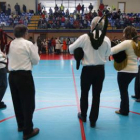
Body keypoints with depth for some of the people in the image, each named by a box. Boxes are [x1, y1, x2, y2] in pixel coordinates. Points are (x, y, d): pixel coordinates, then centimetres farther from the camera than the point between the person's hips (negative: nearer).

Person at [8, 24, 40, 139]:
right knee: (28, 103, 4)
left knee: (17, 102, 18)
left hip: (12, 75, 7)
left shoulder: (11, 44, 7)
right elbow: (36, 60, -4)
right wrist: (35, 49, 12)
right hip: (24, 75, -6)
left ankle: (21, 125, 35)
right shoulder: (28, 44, -9)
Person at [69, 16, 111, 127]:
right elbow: (107, 56, 6)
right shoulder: (107, 40, -2)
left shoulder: (85, 37, -10)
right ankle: (93, 120, 20)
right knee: (96, 95, 11)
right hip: (100, 70, 2)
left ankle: (83, 115, 36)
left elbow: (71, 48, -2)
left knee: (84, 93, 18)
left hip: (88, 69, -2)